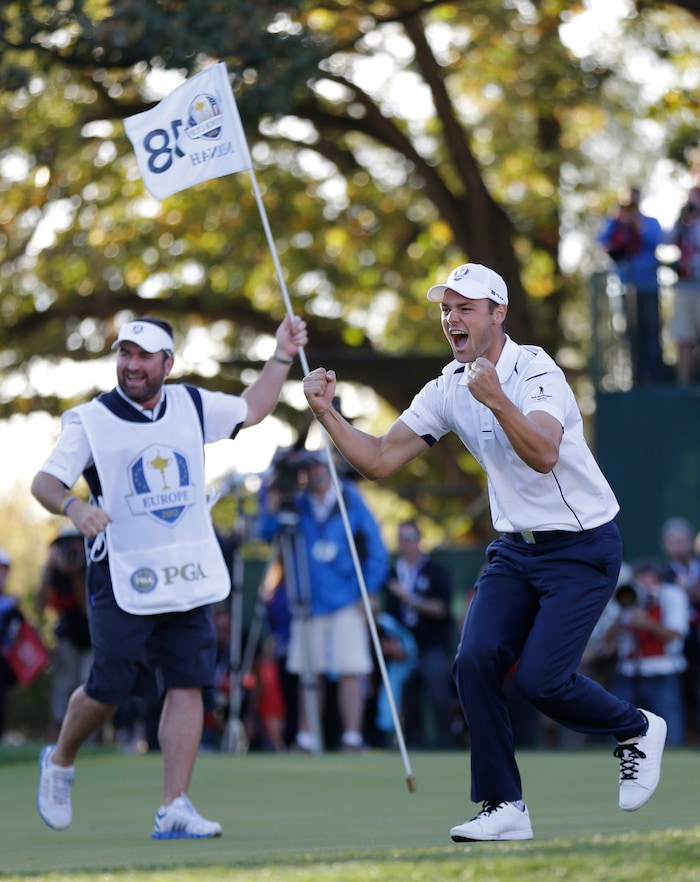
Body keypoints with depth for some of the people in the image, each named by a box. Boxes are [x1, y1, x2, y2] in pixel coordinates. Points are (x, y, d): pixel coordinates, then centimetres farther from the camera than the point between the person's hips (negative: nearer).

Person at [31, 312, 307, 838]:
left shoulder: (192, 406, 9)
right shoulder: (89, 420, -4)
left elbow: (252, 411, 26)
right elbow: (44, 482, -10)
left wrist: (282, 359, 16)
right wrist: (73, 507, -31)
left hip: (190, 579, 4)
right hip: (122, 583, -4)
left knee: (188, 685, -5)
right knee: (110, 690, -4)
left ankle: (175, 809, -5)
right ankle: (60, 762, 26)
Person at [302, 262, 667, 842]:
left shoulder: (537, 372, -19)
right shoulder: (448, 390, 2)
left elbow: (543, 455, -36)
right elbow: (380, 461, 0)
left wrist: (498, 402, -50)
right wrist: (328, 413, -13)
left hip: (584, 548, -6)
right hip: (515, 548, 6)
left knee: (541, 678, -16)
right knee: (476, 660, -13)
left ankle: (638, 730, 14)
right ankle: (505, 808, -4)